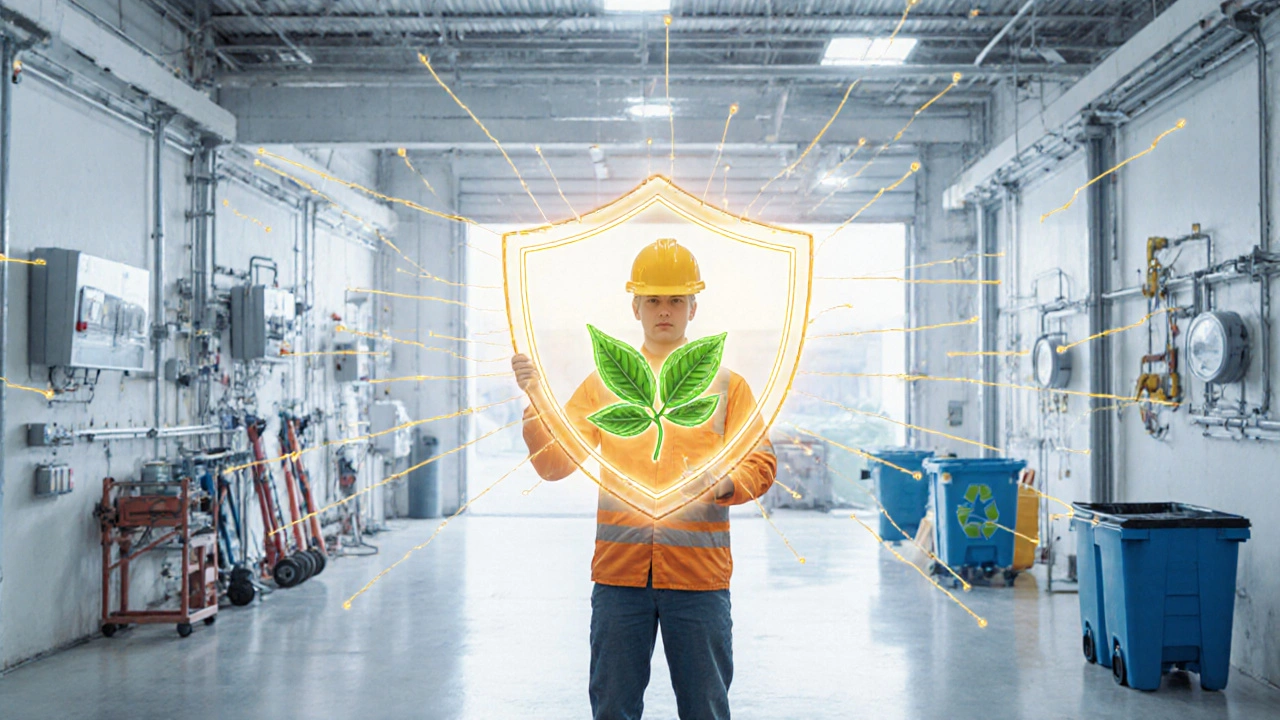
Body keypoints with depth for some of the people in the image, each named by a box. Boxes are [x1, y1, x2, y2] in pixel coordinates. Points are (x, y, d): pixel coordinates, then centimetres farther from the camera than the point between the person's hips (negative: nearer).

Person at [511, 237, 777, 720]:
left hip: (698, 575, -1)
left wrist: (722, 484, -20)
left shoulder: (726, 385, 7)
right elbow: (554, 463, 3)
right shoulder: (604, 383, 9)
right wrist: (537, 402, -13)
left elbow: (760, 464, 1)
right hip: (619, 573, 1)